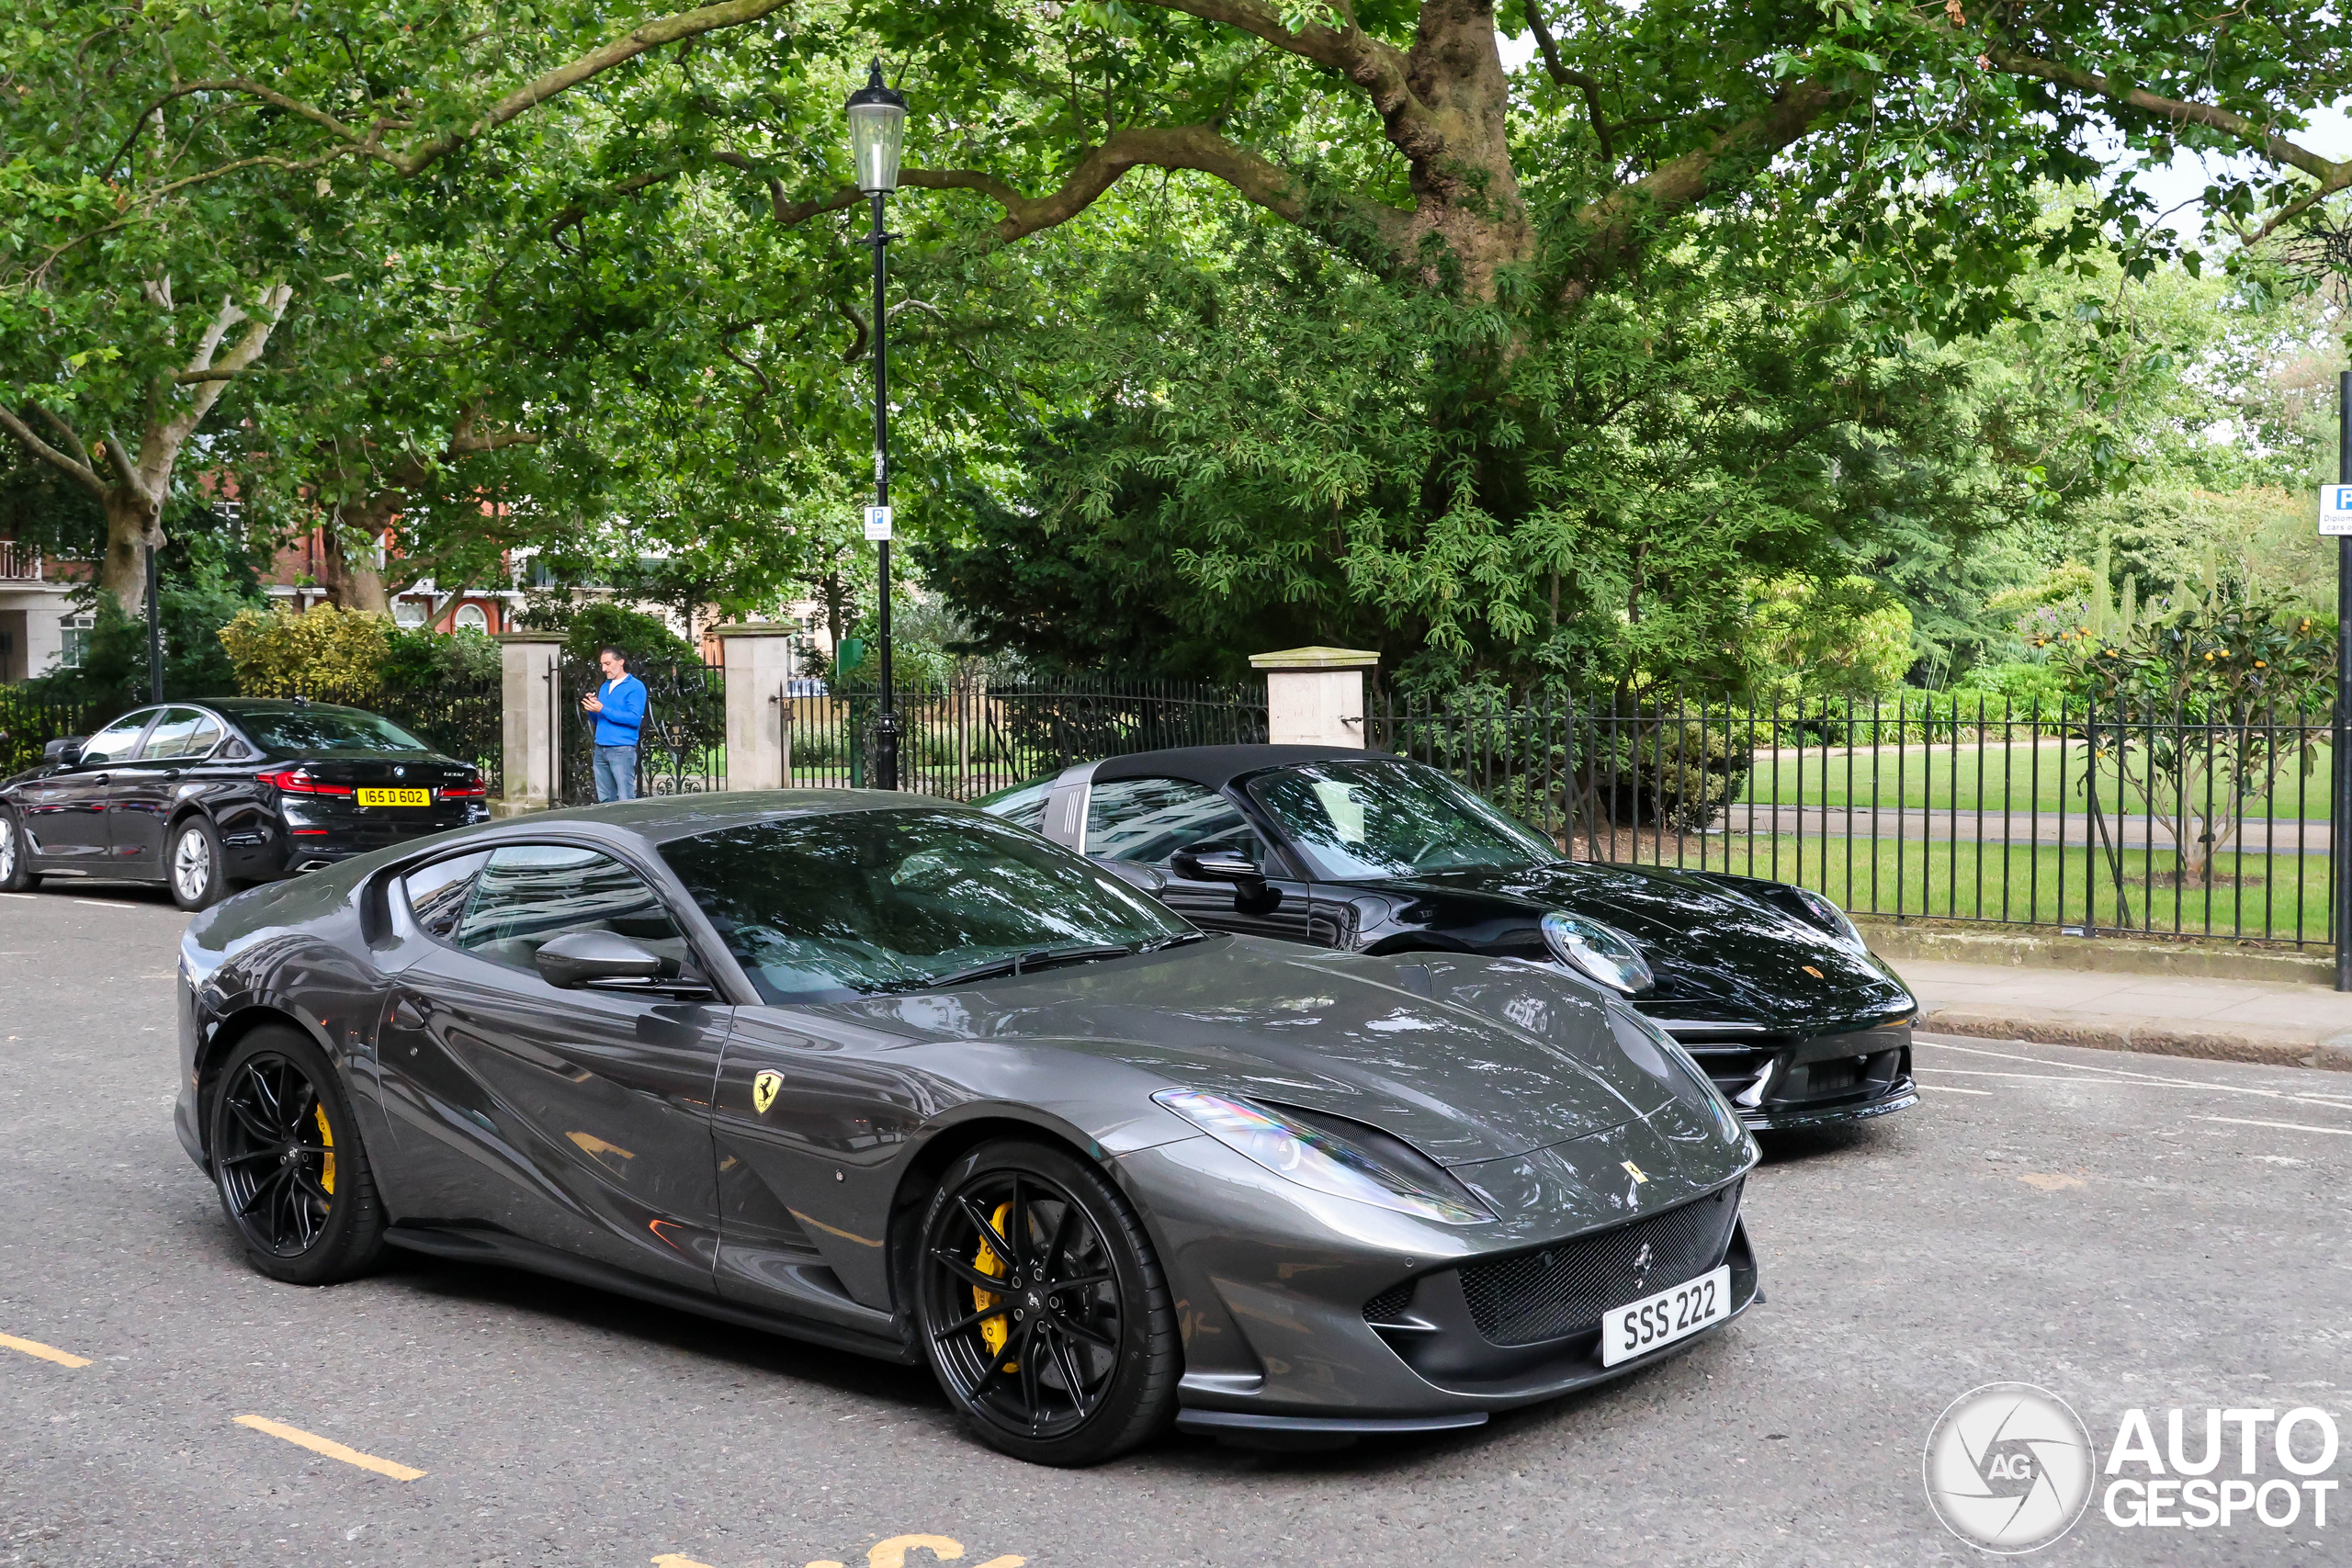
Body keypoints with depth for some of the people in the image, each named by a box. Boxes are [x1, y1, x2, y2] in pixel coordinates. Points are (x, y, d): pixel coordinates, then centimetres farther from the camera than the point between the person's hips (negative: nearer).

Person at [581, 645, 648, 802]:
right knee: (604, 800, 8)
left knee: (626, 800, -9)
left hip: (622, 749, -8)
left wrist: (603, 710, -17)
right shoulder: (605, 687, 20)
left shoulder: (635, 687, -4)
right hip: (601, 749, 8)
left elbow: (635, 718, -15)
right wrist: (592, 709, 2)